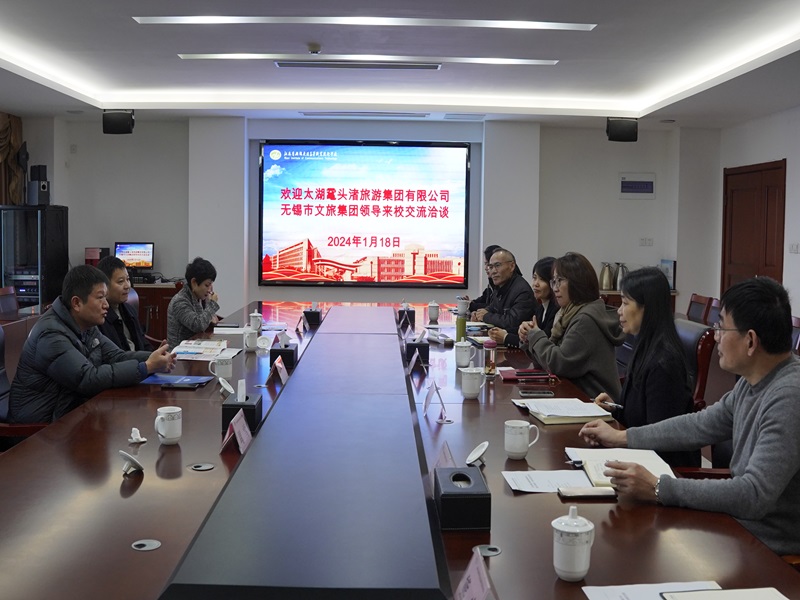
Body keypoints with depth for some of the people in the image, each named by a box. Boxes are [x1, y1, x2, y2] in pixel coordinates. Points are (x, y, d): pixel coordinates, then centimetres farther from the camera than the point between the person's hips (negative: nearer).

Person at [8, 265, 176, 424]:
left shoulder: (86, 325, 7)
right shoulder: (51, 335, -23)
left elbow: (116, 357, 7)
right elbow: (89, 379, -29)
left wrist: (153, 359, -12)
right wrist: (147, 367, -29)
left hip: (75, 409, 9)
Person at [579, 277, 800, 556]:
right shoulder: (752, 382, 3)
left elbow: (755, 495, -31)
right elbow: (702, 425, 16)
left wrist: (658, 489, -32)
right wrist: (620, 437, 17)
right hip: (740, 525, 8)